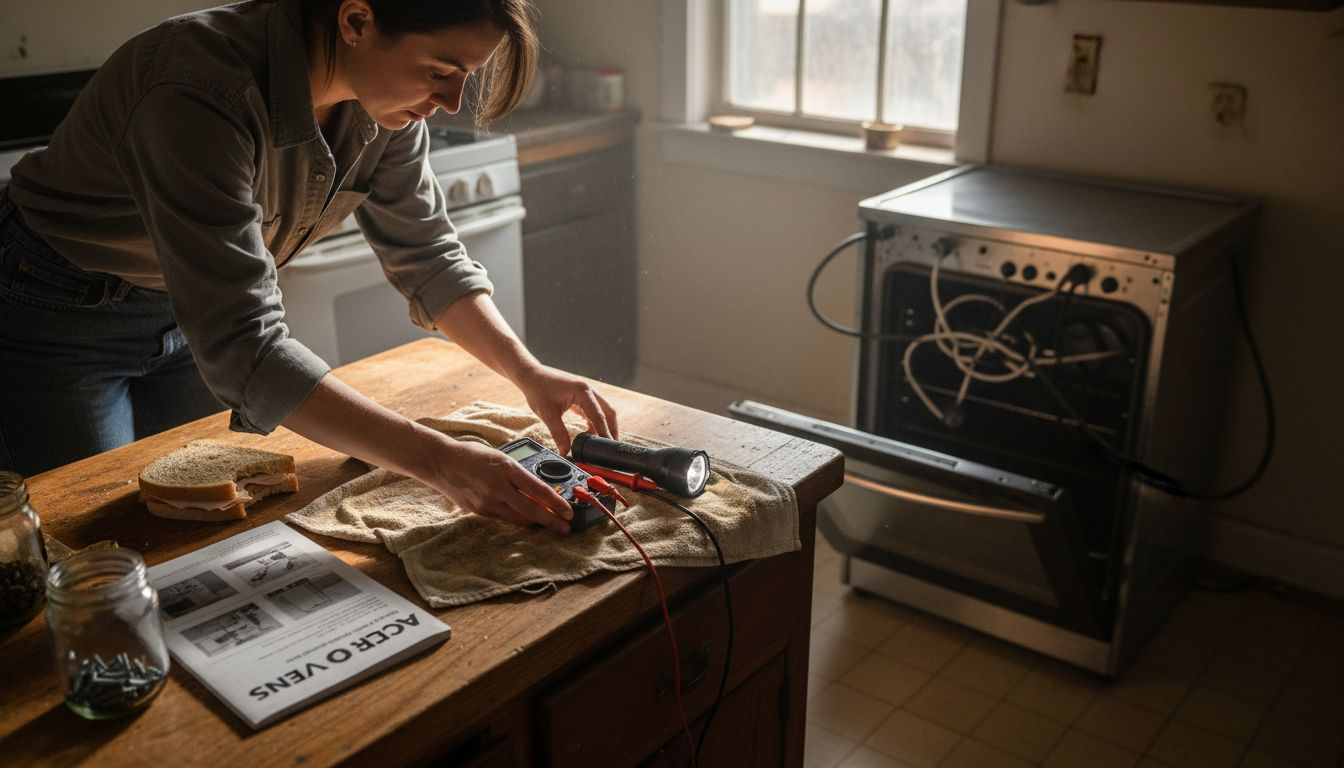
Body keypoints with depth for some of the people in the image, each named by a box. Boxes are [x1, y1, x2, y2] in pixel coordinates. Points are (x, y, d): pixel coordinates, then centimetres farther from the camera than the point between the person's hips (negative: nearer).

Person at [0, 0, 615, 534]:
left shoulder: (379, 100, -16)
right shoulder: (202, 93, -38)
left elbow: (427, 255, -4)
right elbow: (242, 346, -41)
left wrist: (528, 374, -17)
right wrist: (437, 461, -44)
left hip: (185, 312, 6)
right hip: (57, 317, -6)